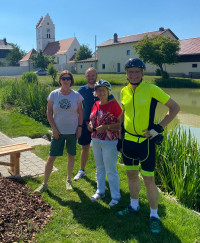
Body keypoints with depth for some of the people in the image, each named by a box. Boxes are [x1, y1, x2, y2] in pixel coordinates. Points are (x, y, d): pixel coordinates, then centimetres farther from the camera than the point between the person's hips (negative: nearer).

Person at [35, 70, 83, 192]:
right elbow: (49, 112, -1)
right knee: (51, 158, 1)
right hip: (58, 132, -1)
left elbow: (80, 112, 4)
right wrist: (54, 129, -6)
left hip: (73, 131, 1)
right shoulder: (54, 94, -4)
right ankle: (45, 184, 16)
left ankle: (68, 180, 33)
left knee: (71, 156, 12)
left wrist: (80, 127, -3)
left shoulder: (76, 95, -2)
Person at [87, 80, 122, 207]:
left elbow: (122, 123, -15)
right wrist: (90, 125, -1)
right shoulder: (96, 104, 7)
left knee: (111, 170, 2)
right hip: (96, 140, 7)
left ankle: (116, 196, 19)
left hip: (110, 141, -7)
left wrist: (106, 127, -23)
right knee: (99, 168, 19)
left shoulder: (114, 104, -13)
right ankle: (100, 192, 36)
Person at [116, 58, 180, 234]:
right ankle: (134, 206, 38)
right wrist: (120, 137, 16)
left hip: (146, 141, -5)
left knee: (149, 180, 1)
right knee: (131, 175, 18)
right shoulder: (124, 91, 5)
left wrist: (159, 128, -14)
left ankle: (154, 216, 20)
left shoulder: (151, 89, -12)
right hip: (128, 140, 6)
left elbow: (175, 107, -8)